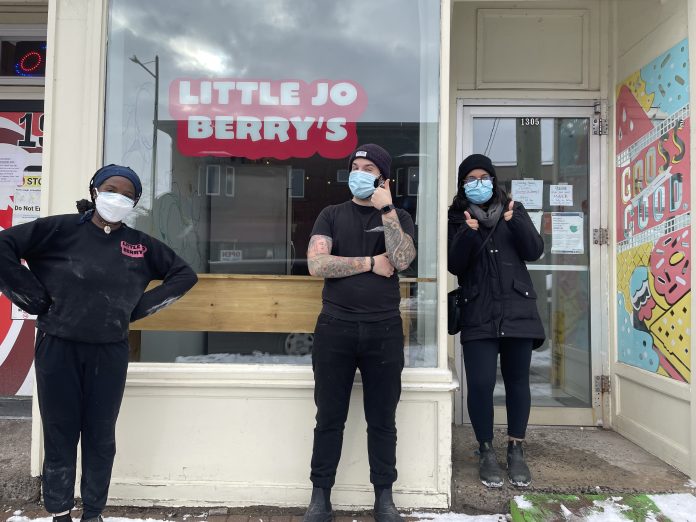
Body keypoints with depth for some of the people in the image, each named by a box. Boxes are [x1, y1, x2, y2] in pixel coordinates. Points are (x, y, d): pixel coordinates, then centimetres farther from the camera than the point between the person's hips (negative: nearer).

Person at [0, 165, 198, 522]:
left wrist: (140, 307, 2)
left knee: (101, 437, 10)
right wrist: (35, 299, -9)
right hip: (58, 348, -2)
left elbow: (184, 274, 10)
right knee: (60, 435, 8)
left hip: (110, 353, 2)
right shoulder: (62, 229, -5)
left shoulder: (140, 244, 3)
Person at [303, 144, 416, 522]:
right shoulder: (331, 215, 8)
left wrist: (386, 209, -12)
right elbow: (316, 264, -8)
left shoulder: (399, 217, 8)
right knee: (329, 419, 7)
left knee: (382, 420, 8)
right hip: (335, 328, 0)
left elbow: (401, 259, -12)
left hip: (384, 330, 0)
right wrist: (370, 263, -9)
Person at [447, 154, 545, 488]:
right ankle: (486, 451, 13)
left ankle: (516, 450, 24)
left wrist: (516, 222, -16)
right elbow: (453, 265, -6)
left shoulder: (512, 209, 10)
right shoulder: (456, 218, 4)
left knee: (517, 381, 8)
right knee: (480, 384, -7)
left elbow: (534, 251, 0)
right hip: (479, 315, -2)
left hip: (517, 310, 2)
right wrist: (468, 233, -22)